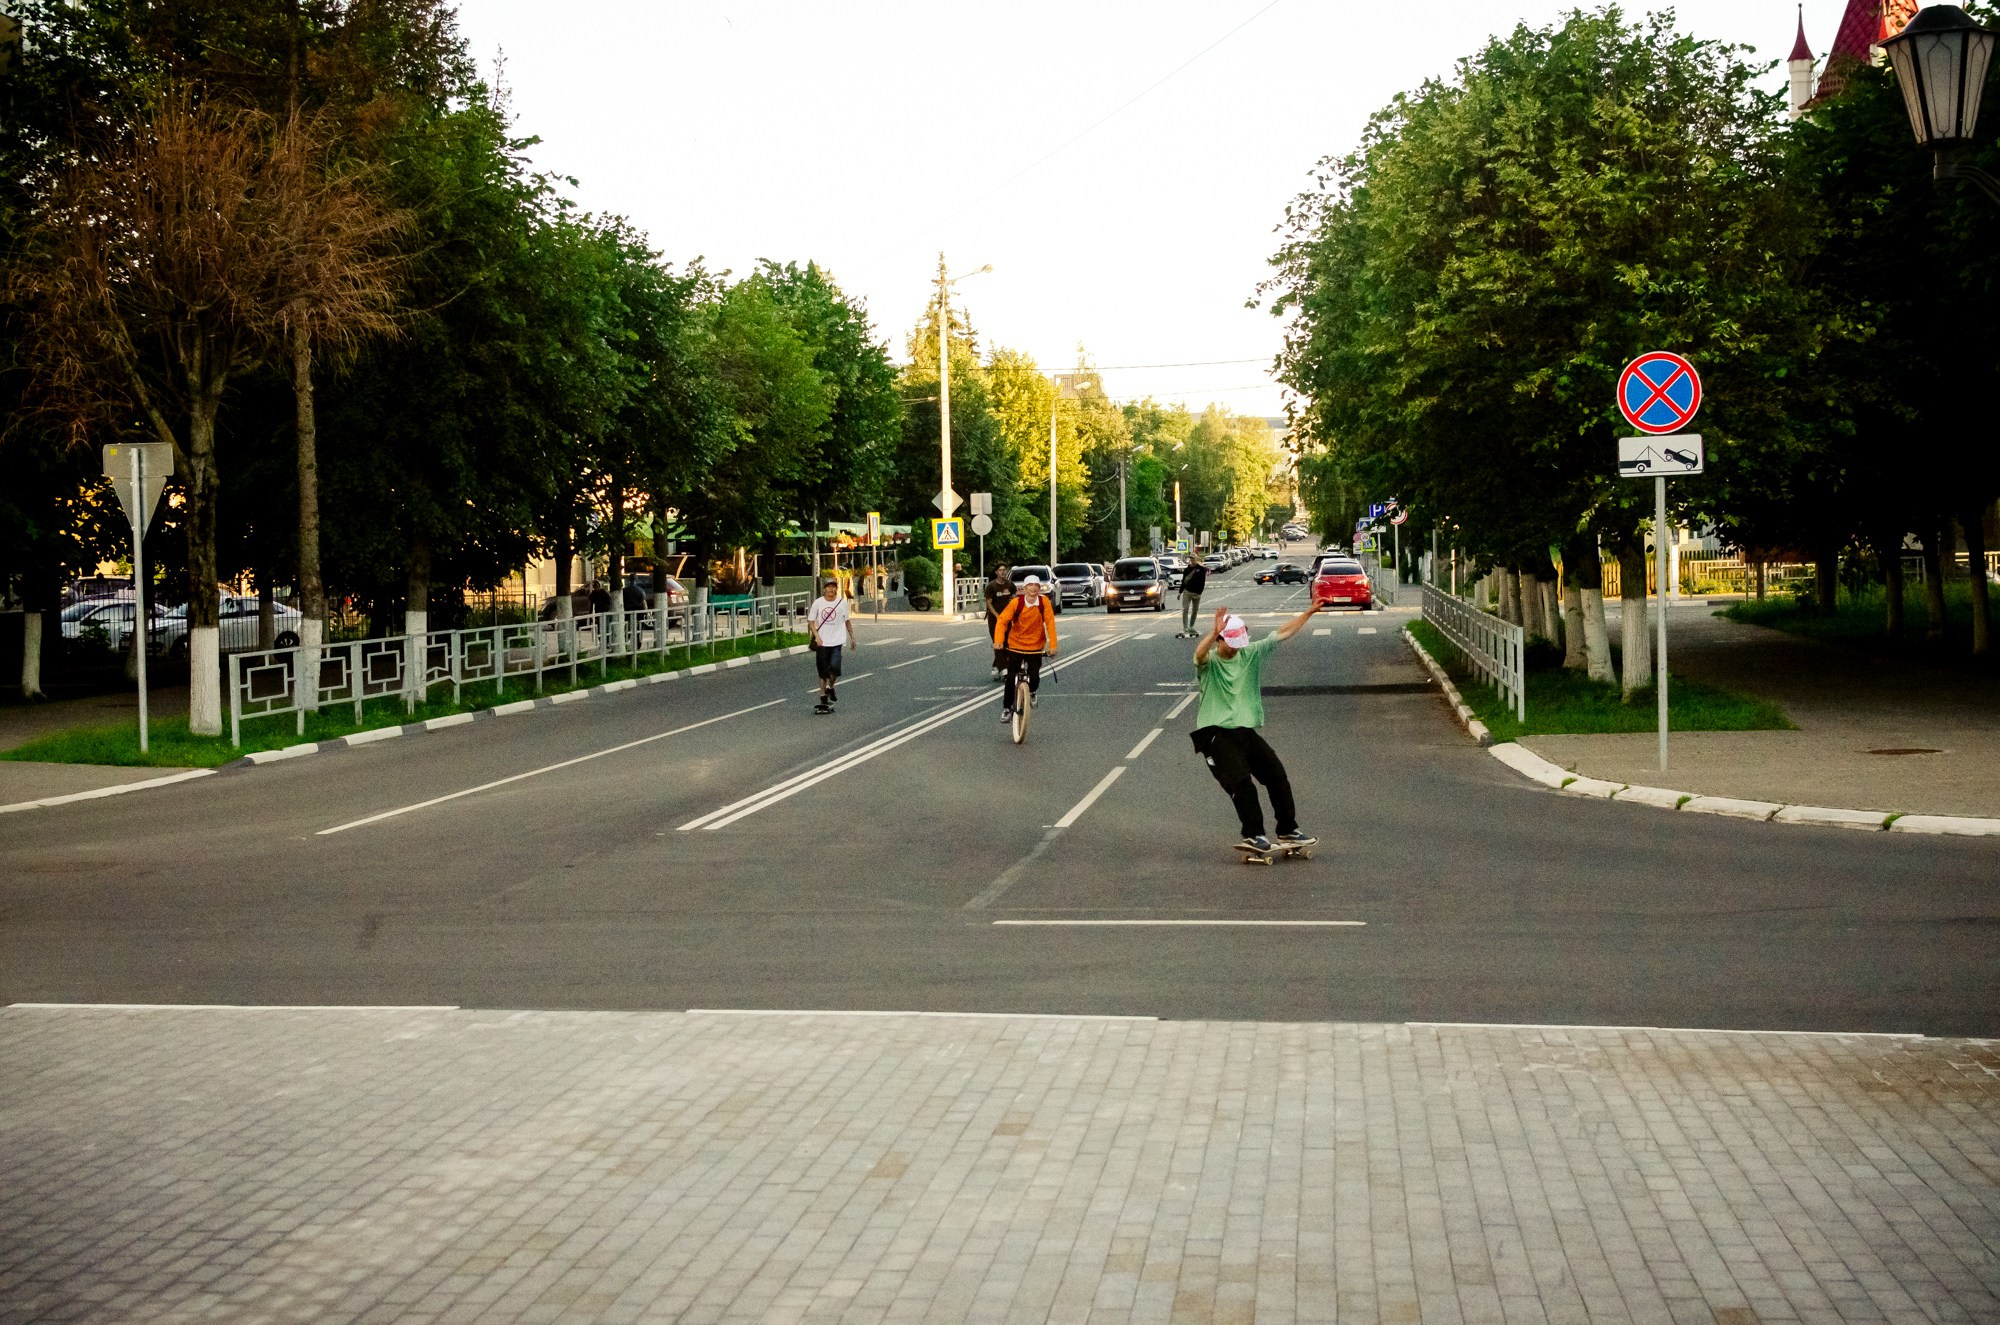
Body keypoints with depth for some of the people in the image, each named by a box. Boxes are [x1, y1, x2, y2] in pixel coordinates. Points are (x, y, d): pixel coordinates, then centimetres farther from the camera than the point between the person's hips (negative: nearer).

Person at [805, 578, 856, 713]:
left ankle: (830, 688, 8)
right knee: (823, 672, 6)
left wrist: (852, 637, 15)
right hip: (822, 642, 0)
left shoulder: (842, 602, 1)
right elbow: (811, 621, 1)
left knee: (834, 667, -20)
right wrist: (816, 635, -13)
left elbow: (847, 620, 13)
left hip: (836, 641, 0)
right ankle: (823, 700, 17)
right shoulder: (818, 603, -2)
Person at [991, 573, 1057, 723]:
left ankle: (1031, 692, 28)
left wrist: (1052, 645, -19)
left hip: (1035, 647, 0)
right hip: (1015, 645, 0)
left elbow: (1050, 623, -13)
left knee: (1034, 677, -7)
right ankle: (1007, 708, 12)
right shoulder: (1016, 602, -15)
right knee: (1011, 678, -2)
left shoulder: (1044, 602, -13)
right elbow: (1002, 620, -15)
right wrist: (998, 641, -27)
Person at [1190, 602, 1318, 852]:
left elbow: (1282, 633, 11)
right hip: (1216, 734, -6)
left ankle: (1288, 830, 15)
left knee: (1277, 775, 3)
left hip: (1246, 731, 6)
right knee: (1241, 781, -19)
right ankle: (1253, 834, -12)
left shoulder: (1251, 654, 8)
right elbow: (1199, 654, -33)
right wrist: (1214, 632, -51)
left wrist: (1310, 612, 8)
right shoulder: (1209, 661, -8)